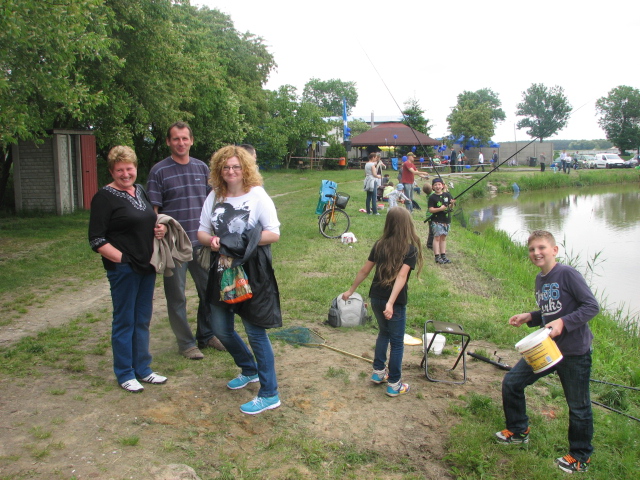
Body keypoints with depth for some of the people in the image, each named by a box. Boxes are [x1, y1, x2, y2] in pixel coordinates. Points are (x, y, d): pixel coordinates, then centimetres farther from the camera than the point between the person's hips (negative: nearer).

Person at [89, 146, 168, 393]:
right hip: (123, 268, -7)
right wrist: (121, 258, -20)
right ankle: (125, 374, 17)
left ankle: (142, 369, 27)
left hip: (146, 266, 7)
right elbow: (97, 240, -13)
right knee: (124, 321, 4)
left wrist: (160, 228, 4)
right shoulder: (104, 197, -10)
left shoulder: (140, 191, 11)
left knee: (143, 320, 15)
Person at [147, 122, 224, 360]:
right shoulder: (159, 171, -4)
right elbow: (153, 209, -6)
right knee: (176, 296, 6)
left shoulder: (202, 168, 8)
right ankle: (186, 343, 20)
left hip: (201, 242, 4)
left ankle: (206, 335, 30)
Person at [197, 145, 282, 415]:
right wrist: (211, 240, -13)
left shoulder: (257, 196, -8)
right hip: (222, 271, 6)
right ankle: (250, 370, 41)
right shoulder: (214, 197, 6)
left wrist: (245, 241, -21)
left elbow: (274, 233, -12)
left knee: (255, 331, -2)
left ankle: (270, 394, 10)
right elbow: (201, 232, 10)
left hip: (252, 273, -6)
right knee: (221, 330, 15)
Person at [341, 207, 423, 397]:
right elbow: (401, 276, -24)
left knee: (383, 333, 26)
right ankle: (394, 384, 17)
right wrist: (391, 303, -31)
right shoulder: (411, 248, -12)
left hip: (376, 298, 5)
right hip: (395, 302, -5)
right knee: (397, 342, 10)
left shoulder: (380, 244, 1)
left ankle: (378, 372, 33)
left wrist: (350, 291, 16)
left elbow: (364, 270, 5)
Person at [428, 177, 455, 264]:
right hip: (437, 221, -5)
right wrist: (440, 209, -24)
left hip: (446, 220, 5)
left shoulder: (447, 195, 5)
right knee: (437, 237, -3)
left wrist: (452, 203, -12)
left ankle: (443, 256, 19)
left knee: (443, 237, 12)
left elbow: (450, 207, 9)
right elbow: (430, 209, -12)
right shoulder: (432, 197, -7)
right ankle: (437, 257, -1)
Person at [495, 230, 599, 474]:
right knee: (511, 382, 7)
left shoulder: (567, 274, -16)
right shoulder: (540, 280, 8)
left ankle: (580, 456, 29)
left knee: (578, 406, 8)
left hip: (574, 351, -7)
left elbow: (592, 306, -19)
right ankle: (518, 431, 28)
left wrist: (563, 322, -28)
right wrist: (529, 317, 0)